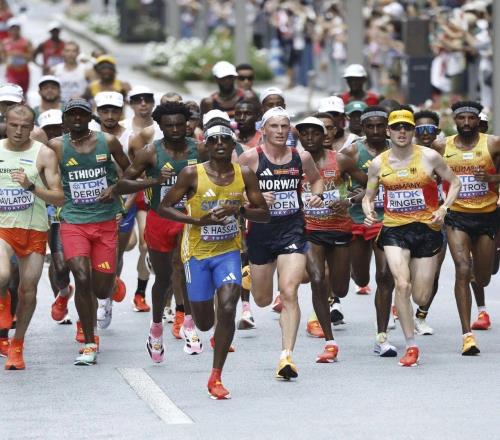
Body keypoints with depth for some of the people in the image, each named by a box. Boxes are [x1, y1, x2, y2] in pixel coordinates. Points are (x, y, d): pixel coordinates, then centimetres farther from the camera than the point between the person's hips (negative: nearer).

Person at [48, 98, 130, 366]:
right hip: (73, 222, -1)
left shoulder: (108, 142, 0)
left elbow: (129, 171, 12)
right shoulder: (57, 146, -2)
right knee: (82, 279, -17)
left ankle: (113, 284, 43)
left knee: (101, 290, 1)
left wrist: (115, 188, -5)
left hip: (105, 222, 1)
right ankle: (89, 345, -4)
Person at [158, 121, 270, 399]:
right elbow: (164, 207, -7)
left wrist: (238, 210, -19)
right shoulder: (193, 174, -10)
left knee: (228, 310, -18)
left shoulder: (244, 175, -3)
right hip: (197, 252, -1)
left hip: (228, 251, 1)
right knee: (204, 323, 6)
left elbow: (265, 214, 0)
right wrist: (198, 220, -20)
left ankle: (216, 378, -8)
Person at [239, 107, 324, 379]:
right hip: (261, 231, 0)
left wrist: (317, 196, 2)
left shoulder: (302, 158, 2)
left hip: (293, 230, 0)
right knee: (263, 300, 14)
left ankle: (287, 356, -17)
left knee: (289, 292, -17)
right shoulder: (251, 158, -7)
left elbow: (316, 178, 22)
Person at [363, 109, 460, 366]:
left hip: (427, 228, 0)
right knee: (402, 285, -21)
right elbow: (368, 196, 13)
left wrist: (444, 208, -9)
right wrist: (369, 212, -9)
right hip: (394, 230, 0)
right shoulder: (379, 164, 3)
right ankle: (411, 346, -11)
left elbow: (454, 183, 7)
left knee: (421, 297, 2)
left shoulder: (429, 157, -2)